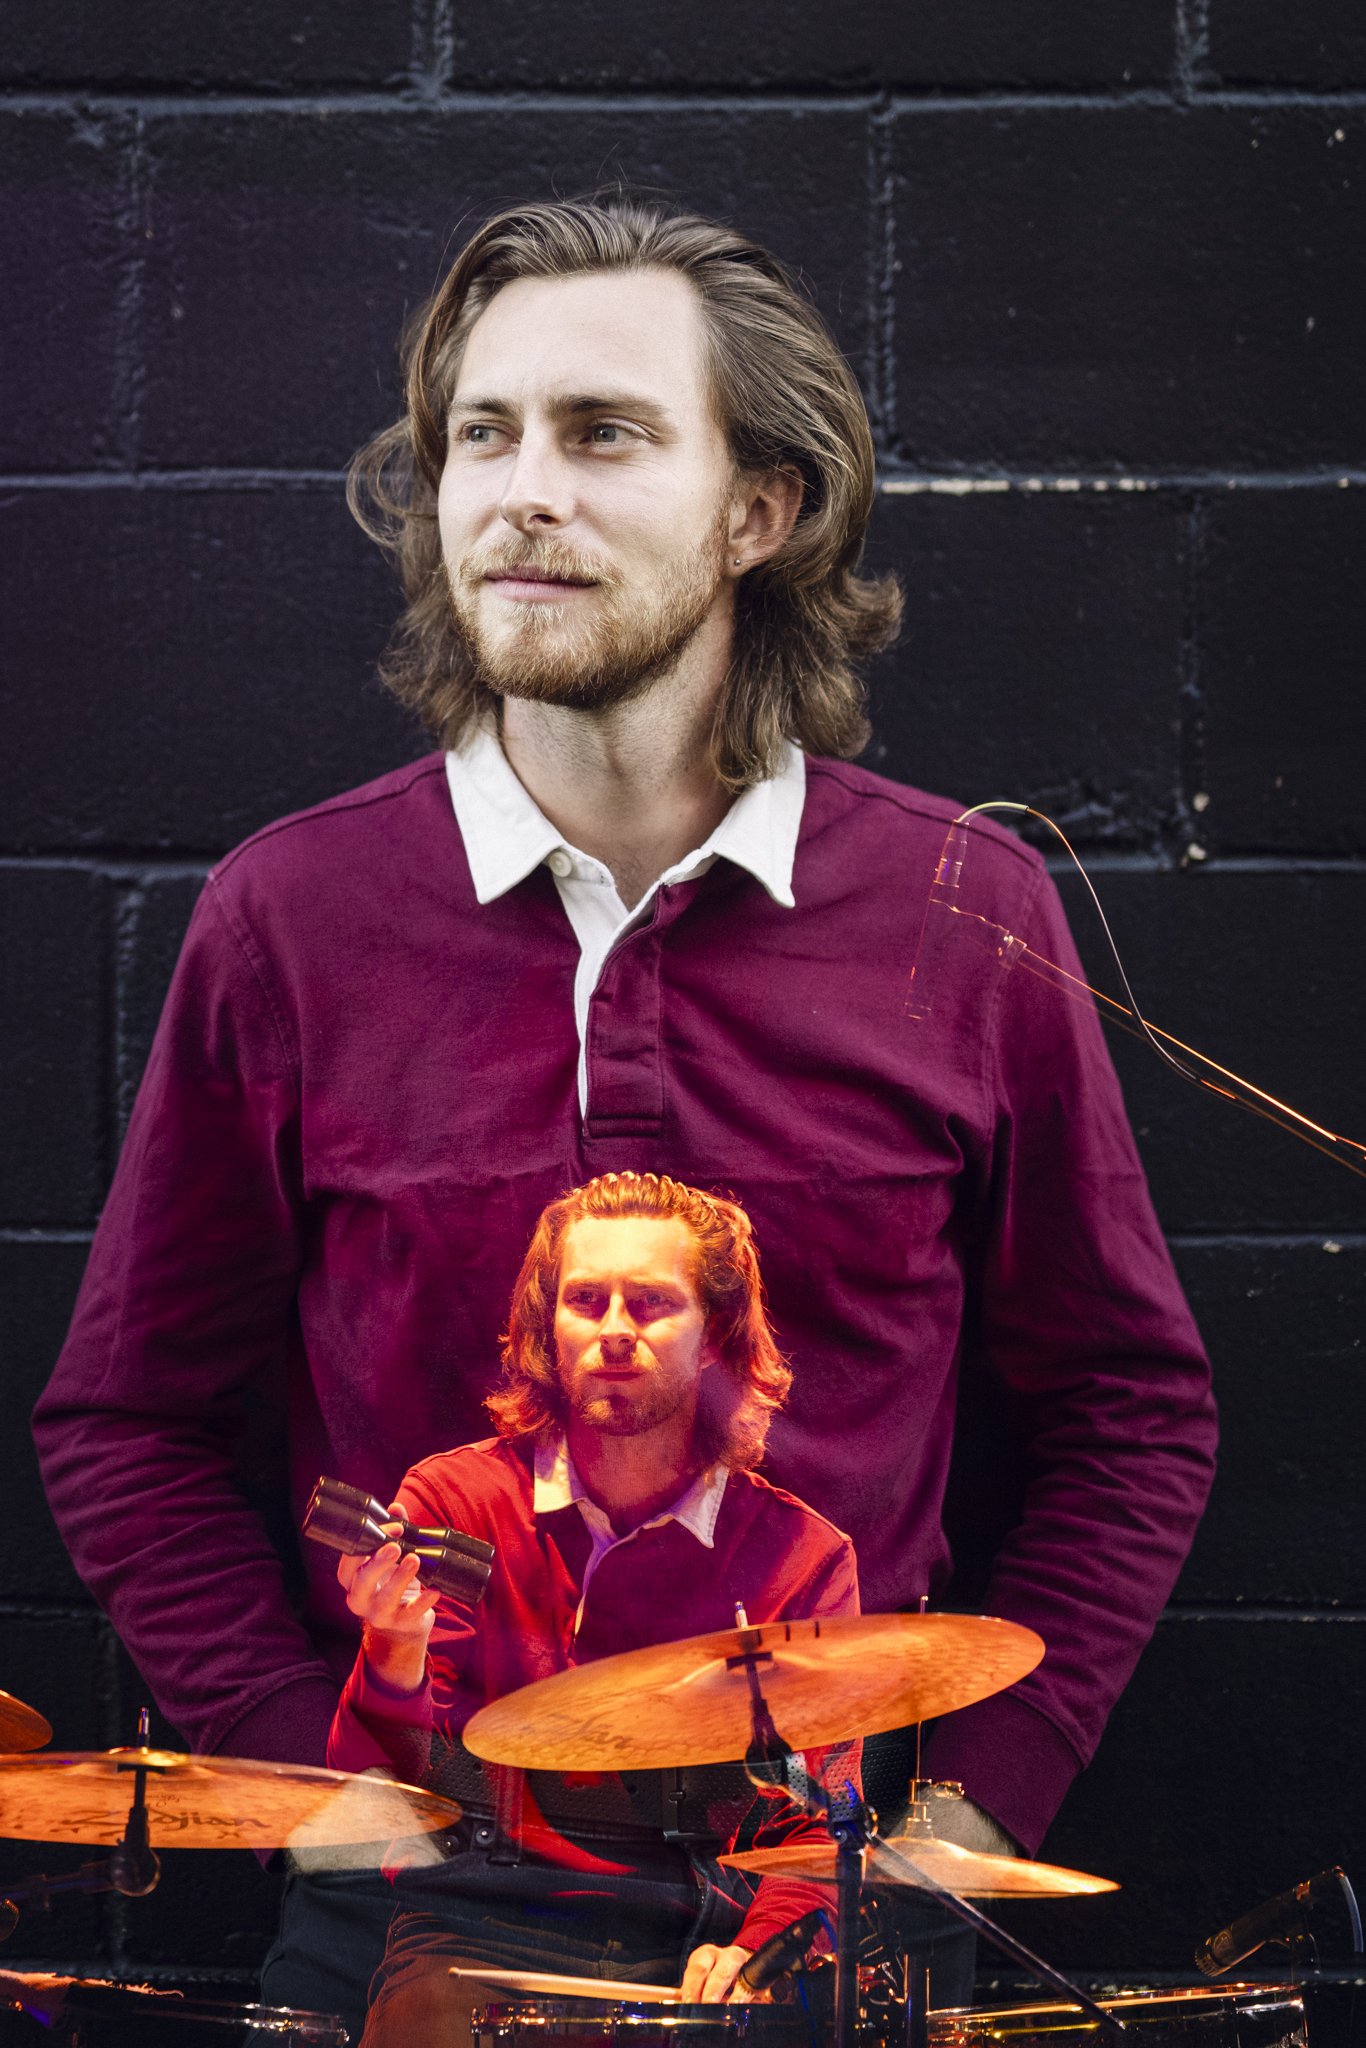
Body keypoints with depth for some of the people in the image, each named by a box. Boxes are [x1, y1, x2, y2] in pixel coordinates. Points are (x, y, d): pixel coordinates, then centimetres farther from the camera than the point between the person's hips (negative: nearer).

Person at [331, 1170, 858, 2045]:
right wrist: (397, 1653, -24)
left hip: (693, 1939, 1)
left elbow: (819, 1823, 4)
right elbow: (379, 1790, -4)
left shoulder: (801, 1556, 4)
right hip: (485, 1932, -1)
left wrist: (752, 1948, -15)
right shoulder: (454, 1501, 2)